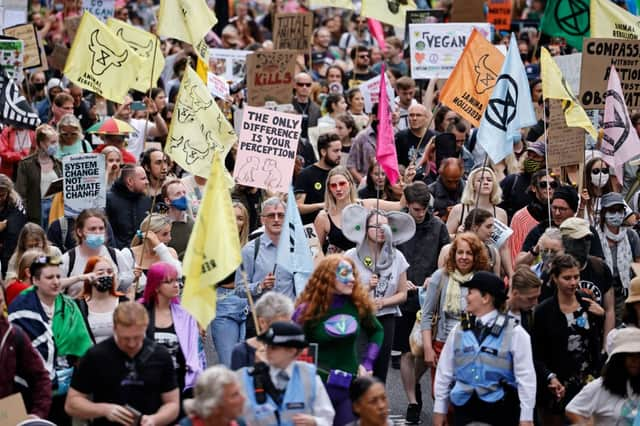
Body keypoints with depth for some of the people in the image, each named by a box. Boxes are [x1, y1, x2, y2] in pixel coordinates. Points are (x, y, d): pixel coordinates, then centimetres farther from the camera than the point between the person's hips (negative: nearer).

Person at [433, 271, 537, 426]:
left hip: (500, 413, -4)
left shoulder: (514, 333, -5)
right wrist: (439, 409, 13)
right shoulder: (459, 331, 8)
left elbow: (526, 378, -6)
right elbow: (444, 372, 13)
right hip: (464, 410, 4)